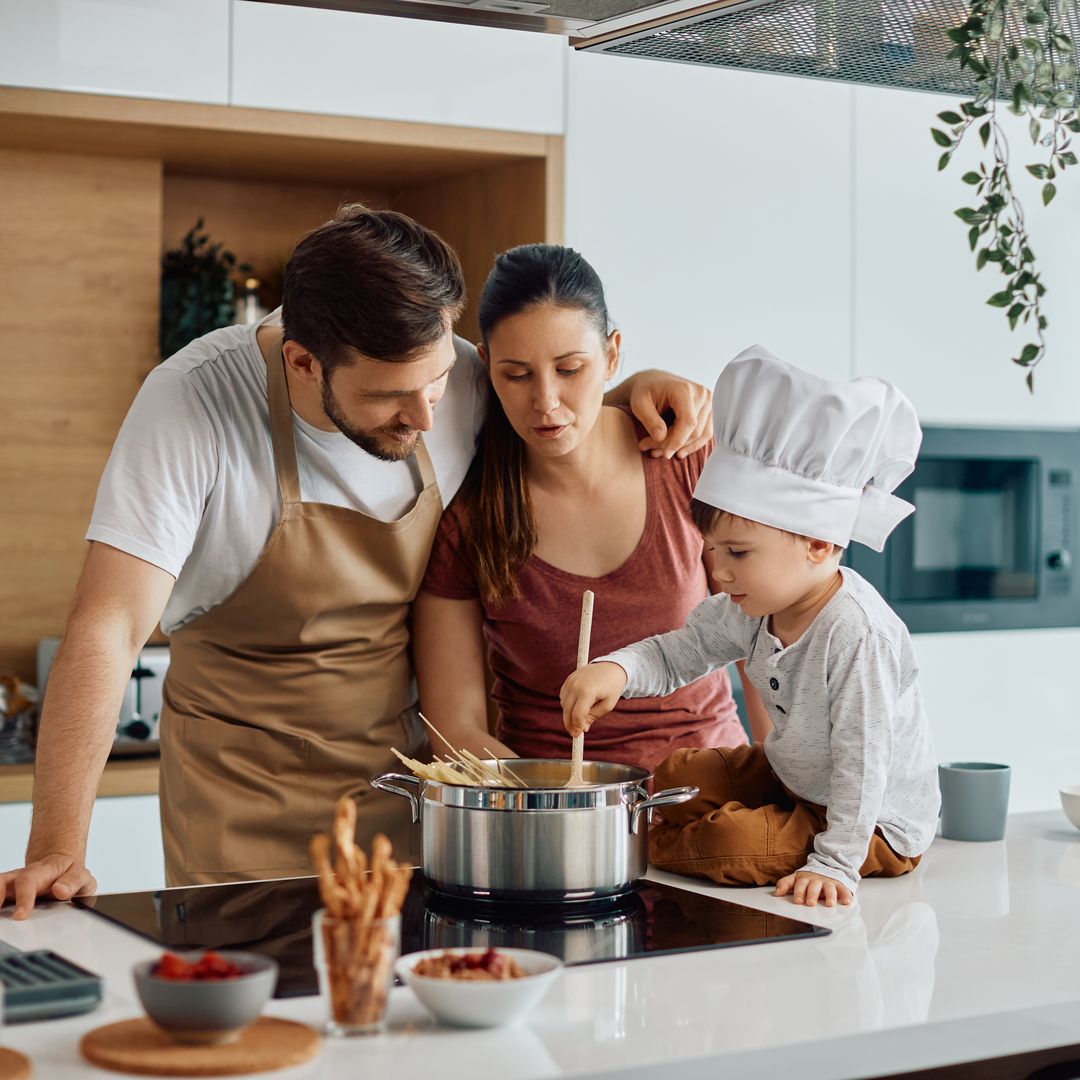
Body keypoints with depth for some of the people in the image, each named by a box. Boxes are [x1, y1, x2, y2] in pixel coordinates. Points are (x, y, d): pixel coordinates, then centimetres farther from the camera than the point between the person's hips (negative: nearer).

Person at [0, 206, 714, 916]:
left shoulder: (457, 379, -10)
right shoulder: (193, 404, -23)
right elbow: (108, 627, -26)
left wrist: (636, 387, -9)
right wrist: (57, 852, -32)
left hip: (405, 775, 4)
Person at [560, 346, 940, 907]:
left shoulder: (857, 633, -34)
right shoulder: (753, 609, -8)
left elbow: (861, 761, -32)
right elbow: (675, 654, -2)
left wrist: (833, 864, -31)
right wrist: (614, 670, -23)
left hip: (877, 823, -8)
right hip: (793, 777, 9)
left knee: (731, 845, -20)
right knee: (677, 776, 11)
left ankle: (654, 847, 8)